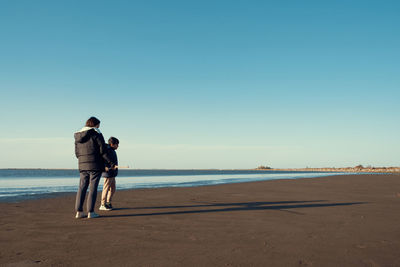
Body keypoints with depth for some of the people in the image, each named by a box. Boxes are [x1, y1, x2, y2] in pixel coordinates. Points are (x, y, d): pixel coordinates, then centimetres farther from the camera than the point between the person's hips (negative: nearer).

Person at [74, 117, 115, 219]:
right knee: (93, 188, -1)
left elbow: (77, 153, 15)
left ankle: (79, 211, 7)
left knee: (82, 187, 8)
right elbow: (103, 150, -10)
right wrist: (110, 162, -3)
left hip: (82, 166, 6)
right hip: (95, 165, -6)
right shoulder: (96, 133, -6)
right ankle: (90, 212, 0)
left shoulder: (78, 136, 13)